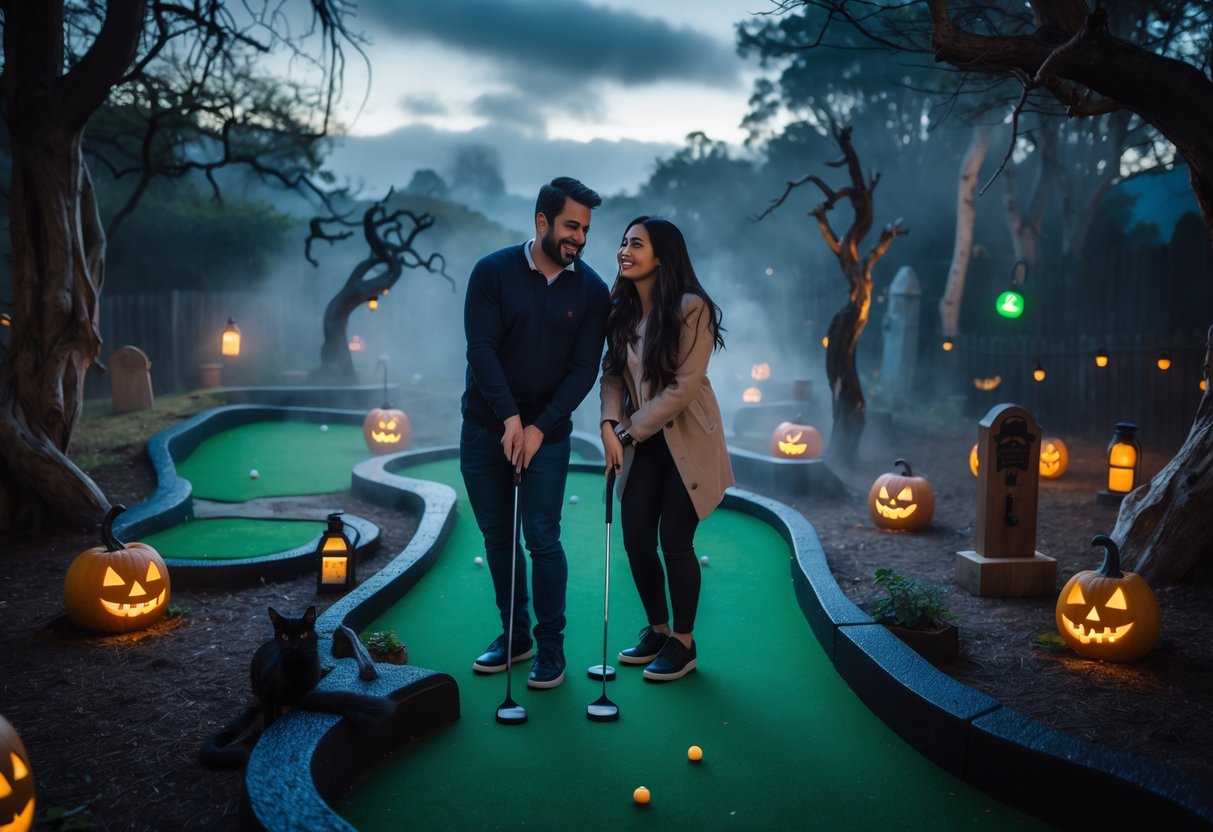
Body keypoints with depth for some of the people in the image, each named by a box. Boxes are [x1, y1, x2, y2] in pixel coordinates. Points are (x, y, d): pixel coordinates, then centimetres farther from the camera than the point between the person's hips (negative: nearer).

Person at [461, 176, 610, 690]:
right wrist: (509, 417, -19)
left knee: (542, 539, -4)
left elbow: (584, 369, -6)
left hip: (547, 432, -1)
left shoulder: (591, 291, -3)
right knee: (496, 536, 10)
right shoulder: (493, 272, -5)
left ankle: (551, 646, 11)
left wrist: (539, 428, -14)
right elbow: (481, 348, -11)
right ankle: (514, 634, 25)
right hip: (485, 427, 1)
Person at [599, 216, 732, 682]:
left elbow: (684, 386, -19)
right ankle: (657, 629, 30)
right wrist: (610, 425, -14)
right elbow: (612, 372, 4)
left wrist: (630, 431, -17)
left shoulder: (691, 308, -17)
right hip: (642, 441, 6)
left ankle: (683, 643, 19)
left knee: (674, 542, -1)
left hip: (686, 441, -6)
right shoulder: (622, 309, 3)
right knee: (636, 538, 7)